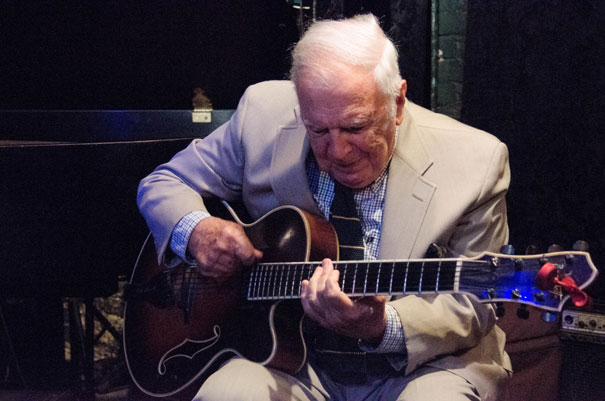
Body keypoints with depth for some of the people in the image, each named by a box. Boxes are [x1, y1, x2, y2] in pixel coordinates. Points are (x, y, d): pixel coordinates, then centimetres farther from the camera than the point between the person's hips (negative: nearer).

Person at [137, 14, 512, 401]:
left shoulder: (475, 163, -11)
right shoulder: (264, 116, -3)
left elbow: (474, 307, -7)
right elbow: (165, 183, 10)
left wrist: (383, 326, -28)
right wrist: (194, 231, -15)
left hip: (419, 364, -1)